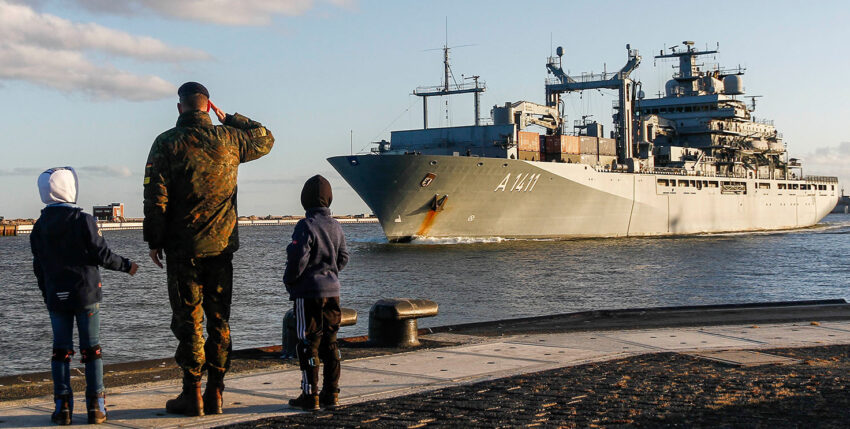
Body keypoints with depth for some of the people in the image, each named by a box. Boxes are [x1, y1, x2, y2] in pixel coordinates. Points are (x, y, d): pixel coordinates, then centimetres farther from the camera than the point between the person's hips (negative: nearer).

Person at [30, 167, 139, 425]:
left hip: (56, 297, 3)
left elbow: (39, 267, 9)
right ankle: (96, 406, 4)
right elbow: (102, 255, -10)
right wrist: (126, 265, 6)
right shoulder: (83, 220, -10)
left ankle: (63, 406, 7)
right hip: (85, 293, -3)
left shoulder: (39, 227, 4)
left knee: (61, 350, 8)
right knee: (92, 348, 4)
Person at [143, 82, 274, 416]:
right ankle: (214, 394, 10)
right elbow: (265, 139, 23)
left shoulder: (167, 143, -5)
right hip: (221, 247, 3)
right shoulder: (229, 139, 2)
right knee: (219, 319, 8)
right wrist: (230, 119, 25)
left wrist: (154, 241, 0)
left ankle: (192, 394, 4)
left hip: (183, 248, -2)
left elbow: (155, 197, -8)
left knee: (188, 320, 2)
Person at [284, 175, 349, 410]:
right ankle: (331, 393, 14)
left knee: (308, 344, -1)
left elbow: (298, 259, -17)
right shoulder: (335, 226, 7)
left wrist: (288, 280, -1)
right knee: (329, 343, 11)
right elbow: (343, 257, 15)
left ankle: (310, 396, 2)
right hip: (332, 291, 7)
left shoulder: (306, 226, -14)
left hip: (309, 293, -7)